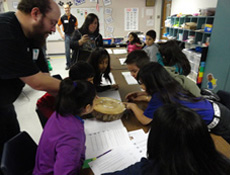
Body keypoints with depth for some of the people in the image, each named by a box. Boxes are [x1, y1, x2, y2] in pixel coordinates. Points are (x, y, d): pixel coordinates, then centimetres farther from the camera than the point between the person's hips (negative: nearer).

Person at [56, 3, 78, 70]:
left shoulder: (74, 18, 1)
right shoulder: (62, 18, -2)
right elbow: (57, 26, 7)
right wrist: (61, 34, 1)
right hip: (67, 35, -1)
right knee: (67, 50, -1)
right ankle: (68, 64, 8)